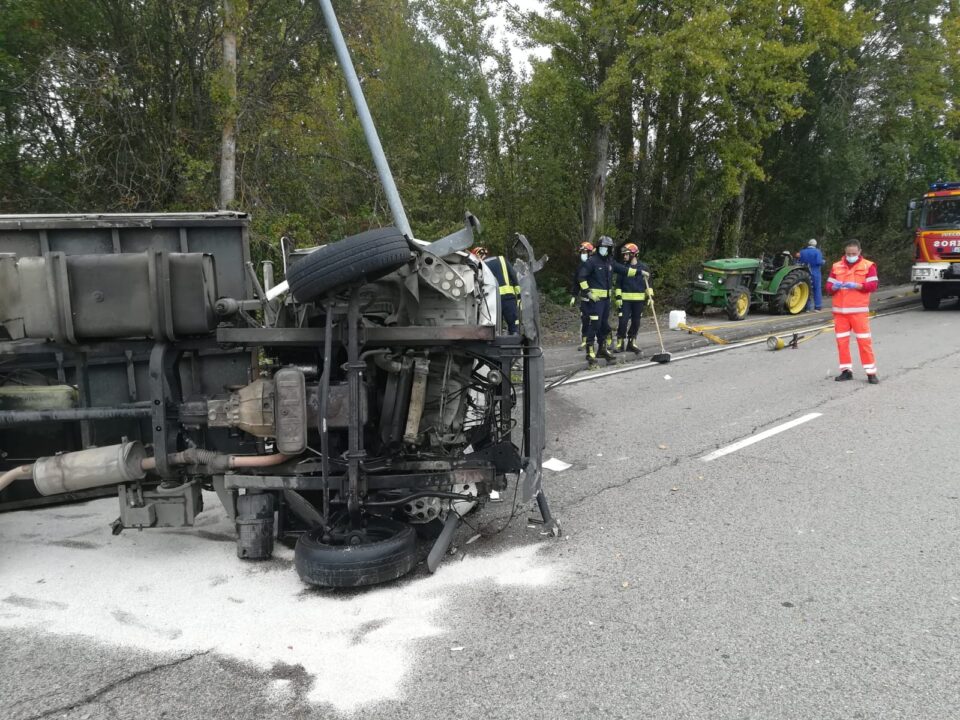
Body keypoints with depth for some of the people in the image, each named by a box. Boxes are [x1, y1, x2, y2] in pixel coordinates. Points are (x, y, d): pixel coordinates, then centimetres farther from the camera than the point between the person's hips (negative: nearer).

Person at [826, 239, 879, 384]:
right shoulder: (836, 266, 9)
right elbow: (828, 287, 6)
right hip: (840, 310, 3)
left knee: (864, 340, -4)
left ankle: (871, 372, 1)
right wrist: (834, 287, -17)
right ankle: (846, 370, 16)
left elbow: (873, 285, -7)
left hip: (859, 310, -3)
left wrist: (856, 285, -21)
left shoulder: (868, 266, 1)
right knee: (842, 341, 6)